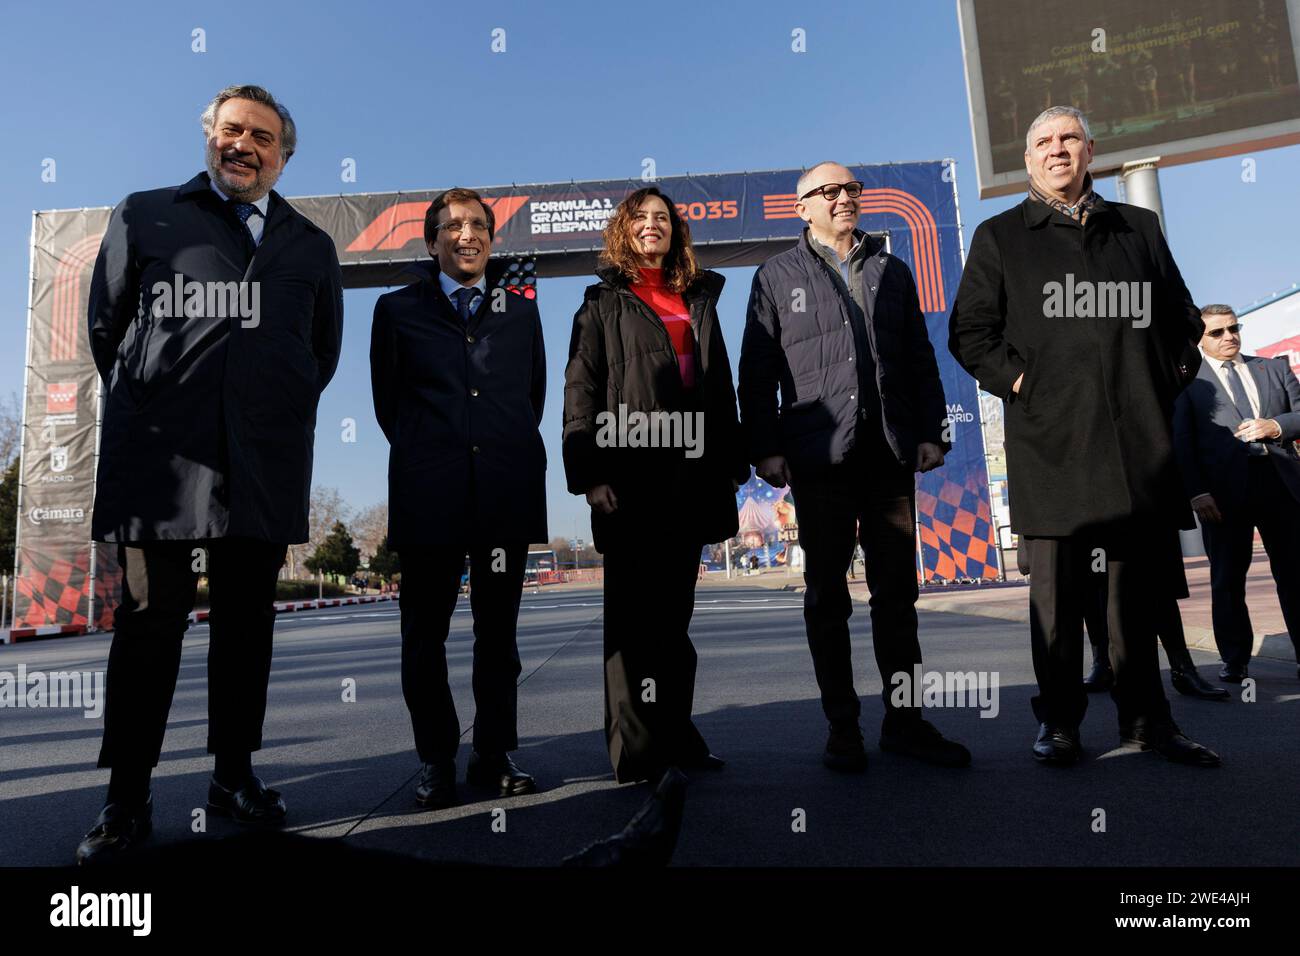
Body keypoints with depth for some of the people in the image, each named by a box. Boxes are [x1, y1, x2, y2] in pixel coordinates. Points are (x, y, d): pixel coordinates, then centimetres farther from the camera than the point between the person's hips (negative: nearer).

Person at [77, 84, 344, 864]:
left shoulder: (312, 247, 14)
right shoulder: (144, 216, 10)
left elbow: (323, 353, 20)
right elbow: (106, 328, 12)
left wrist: (278, 413, 13)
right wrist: (150, 411, 11)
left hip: (266, 469, 2)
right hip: (164, 459, -2)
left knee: (247, 619, 9)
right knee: (150, 622, 2)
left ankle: (235, 772, 22)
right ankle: (129, 798, 13)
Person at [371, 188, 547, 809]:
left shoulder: (520, 312, 15)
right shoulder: (398, 309, 10)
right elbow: (387, 402, 11)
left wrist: (507, 453, 9)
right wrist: (423, 458, 8)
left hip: (507, 494, 2)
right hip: (429, 495, -1)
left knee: (498, 631, 8)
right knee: (425, 632, 5)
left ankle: (494, 755, 19)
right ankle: (436, 760, 19)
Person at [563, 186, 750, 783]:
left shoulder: (699, 299, 21)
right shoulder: (604, 303, 8)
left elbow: (720, 386, 19)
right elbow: (581, 392, -1)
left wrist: (732, 461, 11)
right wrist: (591, 474, -13)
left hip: (691, 476, 5)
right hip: (631, 476, -4)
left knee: (674, 610, 10)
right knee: (633, 613, -1)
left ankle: (676, 734, 20)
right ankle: (635, 751, 6)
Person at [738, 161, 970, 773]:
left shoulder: (892, 271, 19)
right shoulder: (778, 276, 9)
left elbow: (920, 358, 15)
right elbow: (757, 372, 1)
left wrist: (931, 431, 5)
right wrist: (766, 448, -8)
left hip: (890, 452, 3)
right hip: (820, 455, -3)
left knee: (897, 590, 7)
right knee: (827, 596, 2)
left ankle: (904, 720, 18)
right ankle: (842, 728, 13)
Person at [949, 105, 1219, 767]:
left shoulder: (1139, 228, 19)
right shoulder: (1000, 236, 10)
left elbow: (1182, 317, 22)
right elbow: (969, 332, 2)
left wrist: (1169, 377, 8)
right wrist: (1016, 380, -8)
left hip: (1138, 438, 3)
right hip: (1051, 441, -3)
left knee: (1138, 586, 9)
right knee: (1057, 589, 1)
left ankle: (1146, 720, 21)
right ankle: (1059, 722, 12)